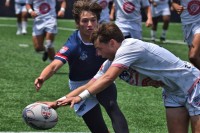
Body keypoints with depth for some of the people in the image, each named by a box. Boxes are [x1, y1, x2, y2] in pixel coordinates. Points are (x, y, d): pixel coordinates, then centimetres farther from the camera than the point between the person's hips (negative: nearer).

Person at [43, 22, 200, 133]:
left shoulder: (129, 47, -26)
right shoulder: (111, 63, 1)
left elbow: (108, 79, -35)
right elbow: (90, 86, 1)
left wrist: (80, 97, -37)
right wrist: (59, 101, -6)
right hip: (173, 92, 8)